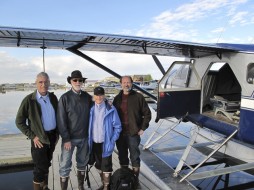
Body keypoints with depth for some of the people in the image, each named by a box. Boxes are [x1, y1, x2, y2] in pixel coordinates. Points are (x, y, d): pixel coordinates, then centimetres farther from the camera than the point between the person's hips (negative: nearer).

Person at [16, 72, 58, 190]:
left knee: (47, 163, 19)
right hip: (39, 138, -4)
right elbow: (19, 122, -8)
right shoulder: (29, 100, -13)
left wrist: (57, 133, 7)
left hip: (52, 136, 5)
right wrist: (32, 136, -12)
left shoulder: (53, 97, 0)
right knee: (40, 167, 1)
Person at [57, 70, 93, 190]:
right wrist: (66, 139, -12)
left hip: (84, 137, 3)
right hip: (69, 138, -3)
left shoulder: (88, 97, 0)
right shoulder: (65, 98, -8)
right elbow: (61, 120, -10)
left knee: (82, 163, 17)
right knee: (65, 166, 5)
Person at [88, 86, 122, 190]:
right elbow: (89, 126, 10)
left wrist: (112, 140, -10)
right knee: (99, 165, 19)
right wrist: (89, 139, 5)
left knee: (106, 166, 6)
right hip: (94, 143, 5)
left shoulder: (111, 109, -12)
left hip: (106, 143, -4)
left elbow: (117, 126, -7)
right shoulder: (91, 109, -1)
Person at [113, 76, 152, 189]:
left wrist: (142, 128, -7)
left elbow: (147, 113, -2)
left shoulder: (138, 97, -5)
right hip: (120, 133, 4)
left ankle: (135, 179, 23)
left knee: (135, 157, 6)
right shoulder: (117, 98, 6)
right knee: (122, 156, 14)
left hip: (133, 133, -3)